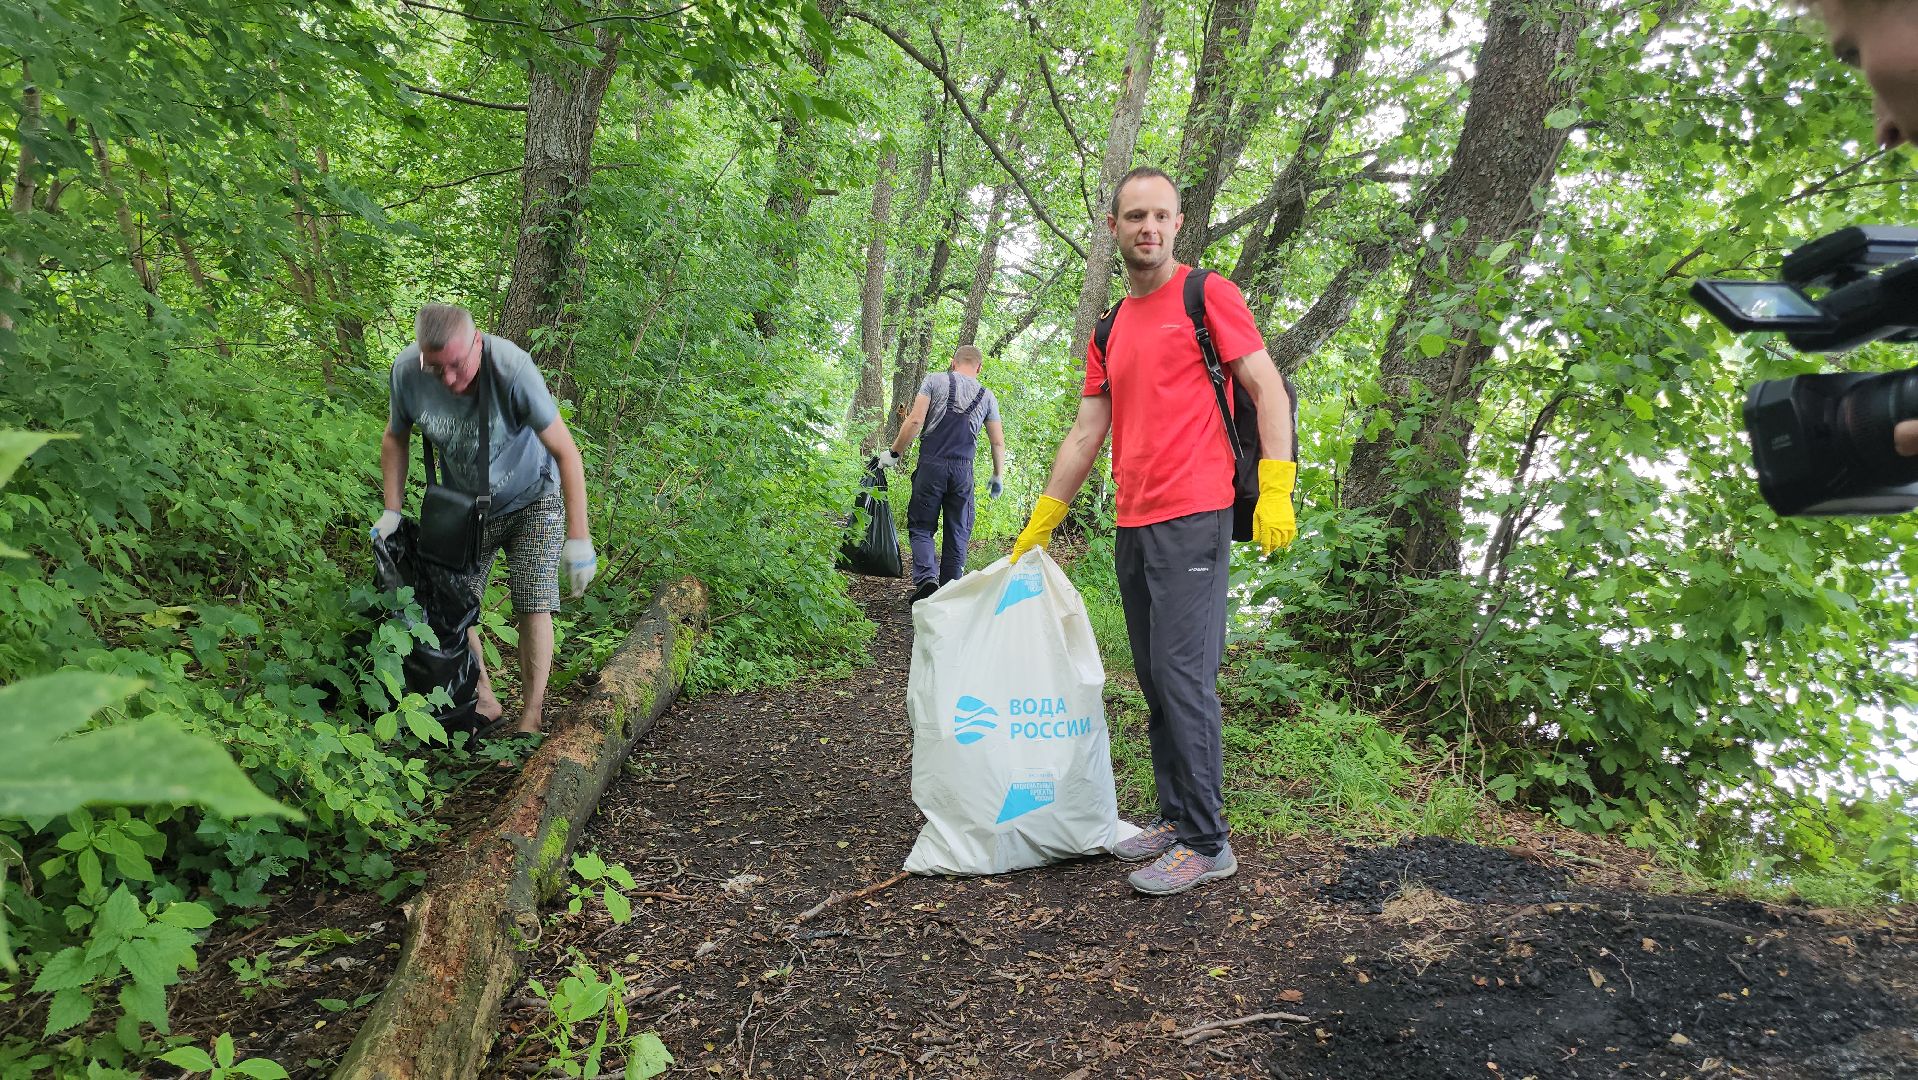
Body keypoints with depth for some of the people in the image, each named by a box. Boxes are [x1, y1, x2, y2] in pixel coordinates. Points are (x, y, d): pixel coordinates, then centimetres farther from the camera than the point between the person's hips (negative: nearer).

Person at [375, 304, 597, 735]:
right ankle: (485, 701, 19)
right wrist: (393, 509, -8)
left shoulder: (512, 369, -34)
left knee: (532, 606, -9)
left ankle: (531, 715, 4)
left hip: (530, 500, -4)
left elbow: (566, 452, -29)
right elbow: (396, 438, 0)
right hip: (463, 503, 4)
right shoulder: (407, 369, -22)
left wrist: (578, 539, -29)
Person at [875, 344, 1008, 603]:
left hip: (931, 465, -2)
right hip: (963, 470, 2)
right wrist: (998, 477, 25)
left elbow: (915, 420, -5)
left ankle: (926, 578, -16)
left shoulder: (935, 381, 4)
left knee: (921, 526, 6)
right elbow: (998, 441, 13)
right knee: (958, 534, 9)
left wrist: (893, 452, 3)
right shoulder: (987, 397, 12)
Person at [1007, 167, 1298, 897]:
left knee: (1183, 676, -10)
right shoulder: (1108, 332, 19)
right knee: (1155, 681, 9)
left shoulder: (1208, 295, 1)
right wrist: (1038, 525, 18)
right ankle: (1174, 818, 19)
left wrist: (1276, 489, -15)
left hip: (1192, 519, -7)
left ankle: (1206, 843, -1)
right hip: (1133, 526, 7)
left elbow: (1267, 387, -5)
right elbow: (1085, 435, 20)